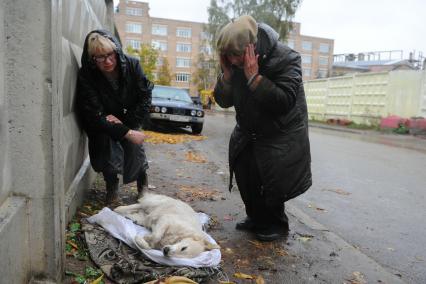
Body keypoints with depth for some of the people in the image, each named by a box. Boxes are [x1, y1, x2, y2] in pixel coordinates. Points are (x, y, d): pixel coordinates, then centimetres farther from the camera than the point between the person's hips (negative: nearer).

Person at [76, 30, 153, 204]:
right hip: (102, 126, -1)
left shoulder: (132, 65, -18)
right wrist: (127, 132, -32)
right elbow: (94, 116, -26)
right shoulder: (86, 77, -24)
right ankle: (111, 185, -4)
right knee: (105, 141, -26)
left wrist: (125, 121, -21)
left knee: (135, 145, -18)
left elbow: (145, 97, -12)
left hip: (130, 121, 2)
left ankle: (142, 181, 9)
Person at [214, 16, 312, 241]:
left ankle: (277, 225, 22)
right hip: (248, 133, 6)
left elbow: (285, 101, -33)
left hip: (281, 135, -5)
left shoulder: (286, 59, -24)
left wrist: (254, 76, -38)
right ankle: (257, 218, 30)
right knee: (245, 176, 8)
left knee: (272, 183, -4)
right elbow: (223, 101, -6)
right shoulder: (234, 63, -9)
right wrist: (227, 73, -23)